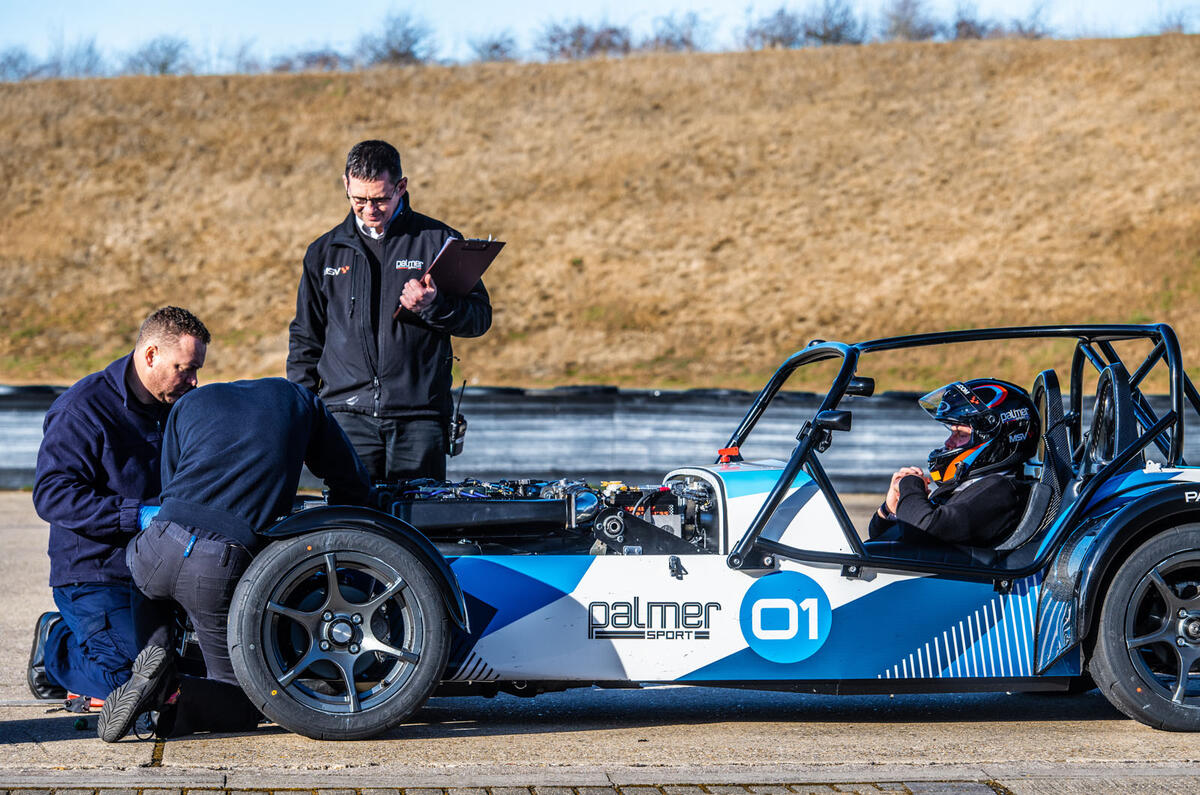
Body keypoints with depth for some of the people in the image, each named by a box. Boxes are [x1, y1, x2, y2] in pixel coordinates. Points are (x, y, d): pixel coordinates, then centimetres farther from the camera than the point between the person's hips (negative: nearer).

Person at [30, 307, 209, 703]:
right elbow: (51, 494, -22)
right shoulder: (83, 409, -13)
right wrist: (139, 515, -28)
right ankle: (54, 647, 11)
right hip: (95, 573, -7)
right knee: (127, 681, -21)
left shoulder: (180, 406, 11)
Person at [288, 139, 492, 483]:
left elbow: (480, 317, 6)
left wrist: (434, 306, -14)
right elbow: (305, 337, 21)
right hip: (348, 413, 1)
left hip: (420, 415, -1)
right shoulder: (325, 251, 14)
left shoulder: (439, 241, 6)